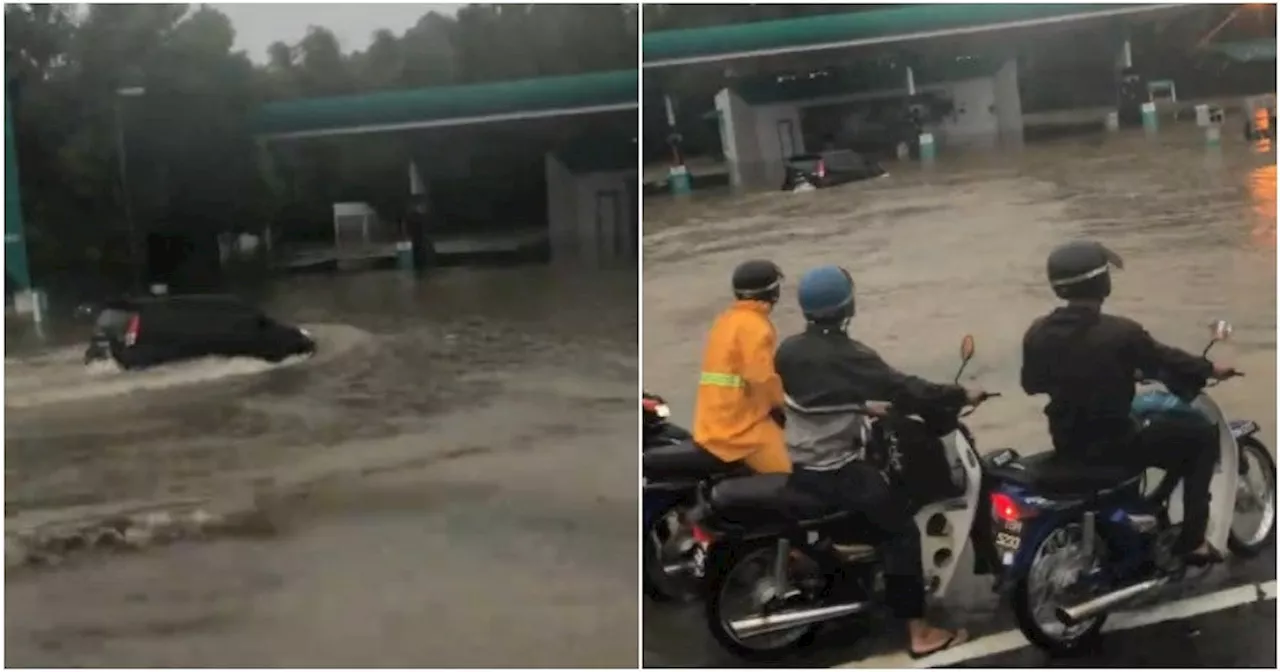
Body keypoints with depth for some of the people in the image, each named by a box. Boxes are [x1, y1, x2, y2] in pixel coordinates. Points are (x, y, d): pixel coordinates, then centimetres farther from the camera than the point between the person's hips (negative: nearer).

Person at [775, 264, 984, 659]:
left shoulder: (787, 351, 2)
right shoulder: (849, 357, -19)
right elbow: (904, 390, -18)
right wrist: (960, 396, -7)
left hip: (798, 466, 8)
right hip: (838, 471, -8)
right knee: (901, 530, -1)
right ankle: (919, 632, -2)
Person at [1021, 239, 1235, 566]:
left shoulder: (1037, 333, -4)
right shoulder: (1120, 332, -20)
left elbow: (1031, 384, 10)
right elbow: (1166, 360, -6)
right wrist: (1211, 369, 13)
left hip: (1066, 444, 7)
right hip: (1113, 444, -7)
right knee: (1203, 433, 8)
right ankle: (1191, 540, 8)